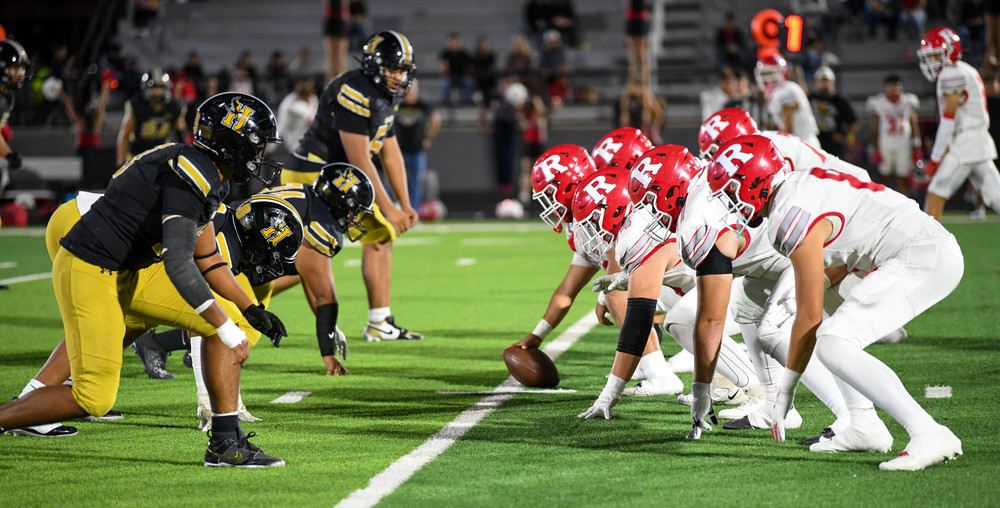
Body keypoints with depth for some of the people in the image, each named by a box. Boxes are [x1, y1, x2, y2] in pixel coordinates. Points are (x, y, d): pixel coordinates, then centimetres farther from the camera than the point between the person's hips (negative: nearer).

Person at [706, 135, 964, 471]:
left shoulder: (793, 220, -14)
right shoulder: (797, 187, 14)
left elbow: (808, 317, -11)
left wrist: (785, 390, -4)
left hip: (925, 258, -11)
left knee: (833, 345, -18)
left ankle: (930, 435, -24)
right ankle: (861, 427, 17)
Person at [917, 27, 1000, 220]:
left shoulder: (952, 74, -12)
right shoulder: (968, 72, 18)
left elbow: (948, 121, -15)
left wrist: (935, 158, -11)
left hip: (964, 146, -9)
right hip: (981, 146, 9)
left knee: (935, 196, -5)